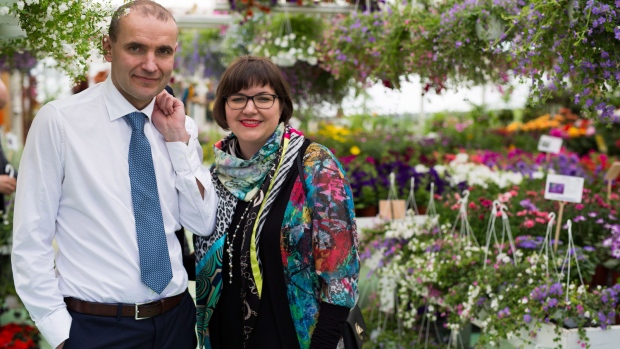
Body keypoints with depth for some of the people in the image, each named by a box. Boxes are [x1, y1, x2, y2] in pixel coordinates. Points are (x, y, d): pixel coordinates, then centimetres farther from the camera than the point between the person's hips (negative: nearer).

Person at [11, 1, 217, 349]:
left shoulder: (181, 126, 4)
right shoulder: (59, 121, -10)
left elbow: (203, 224, -1)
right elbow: (31, 240, -9)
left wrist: (178, 139, -8)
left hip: (177, 319, 5)